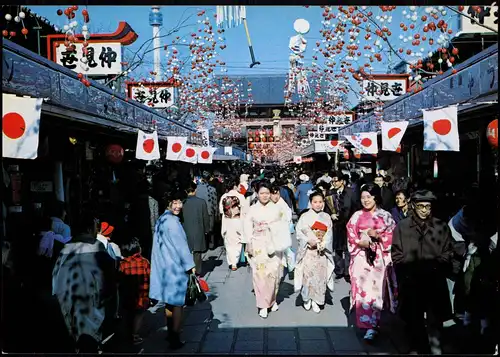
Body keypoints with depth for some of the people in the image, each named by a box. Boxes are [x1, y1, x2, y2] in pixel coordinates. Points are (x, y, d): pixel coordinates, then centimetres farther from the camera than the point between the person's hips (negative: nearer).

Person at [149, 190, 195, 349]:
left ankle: (171, 333, 32)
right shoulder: (172, 221, -19)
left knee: (169, 301, 19)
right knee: (177, 303, 1)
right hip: (175, 267, -9)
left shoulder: (161, 220, 9)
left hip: (164, 266, 9)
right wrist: (190, 265, -10)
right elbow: (181, 245, -18)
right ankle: (175, 339, 8)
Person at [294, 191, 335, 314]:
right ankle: (306, 298, 16)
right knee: (307, 274, -4)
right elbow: (299, 232, -5)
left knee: (320, 275, 2)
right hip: (308, 250, -2)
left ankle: (316, 300, 14)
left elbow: (329, 234, 3)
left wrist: (323, 244, -13)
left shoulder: (326, 217, 7)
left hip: (322, 250, 2)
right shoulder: (305, 216, -2)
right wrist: (309, 241, -18)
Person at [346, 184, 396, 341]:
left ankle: (371, 325, 0)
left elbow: (392, 237, 2)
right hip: (362, 257, 1)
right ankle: (370, 324, 9)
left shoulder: (385, 216, 4)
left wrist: (378, 236, -13)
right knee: (363, 289, -3)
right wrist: (361, 242, -11)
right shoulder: (357, 216, 6)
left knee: (376, 289, -4)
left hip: (379, 258, -1)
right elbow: (351, 237, 6)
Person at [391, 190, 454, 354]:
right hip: (410, 282, 1)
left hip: (435, 282, 0)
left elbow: (448, 254, 4)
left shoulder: (441, 226, 3)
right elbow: (397, 255, 2)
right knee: (414, 320, 12)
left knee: (435, 321, 0)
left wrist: (433, 267, -11)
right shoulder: (402, 226, 3)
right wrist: (412, 269, -11)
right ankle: (420, 349, 29)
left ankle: (435, 350, 14)